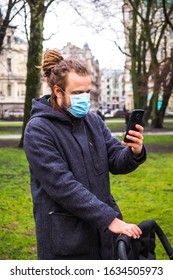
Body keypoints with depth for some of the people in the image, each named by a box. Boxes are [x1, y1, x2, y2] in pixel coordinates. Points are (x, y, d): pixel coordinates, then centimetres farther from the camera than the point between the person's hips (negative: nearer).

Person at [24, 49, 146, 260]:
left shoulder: (94, 121, 6)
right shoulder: (38, 129, -13)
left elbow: (116, 161, 3)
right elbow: (62, 185, -21)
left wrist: (135, 153, -21)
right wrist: (109, 219, -24)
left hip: (102, 231, 6)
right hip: (65, 238, -6)